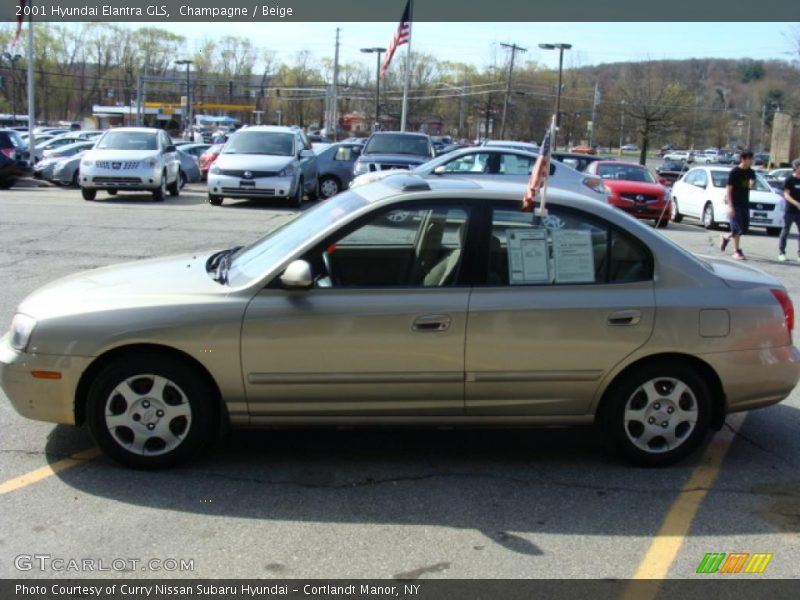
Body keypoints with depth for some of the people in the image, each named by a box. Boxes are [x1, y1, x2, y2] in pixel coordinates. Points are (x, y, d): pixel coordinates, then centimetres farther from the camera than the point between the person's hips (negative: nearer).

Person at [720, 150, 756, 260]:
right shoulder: (734, 172, -11)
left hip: (745, 204, 6)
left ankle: (726, 238, 31)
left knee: (744, 228, 9)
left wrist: (752, 184, -11)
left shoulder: (751, 172, 7)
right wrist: (730, 206, -18)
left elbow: (751, 187, 15)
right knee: (738, 228, -7)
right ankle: (737, 251, 5)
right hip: (735, 204, -6)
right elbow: (728, 190, -12)